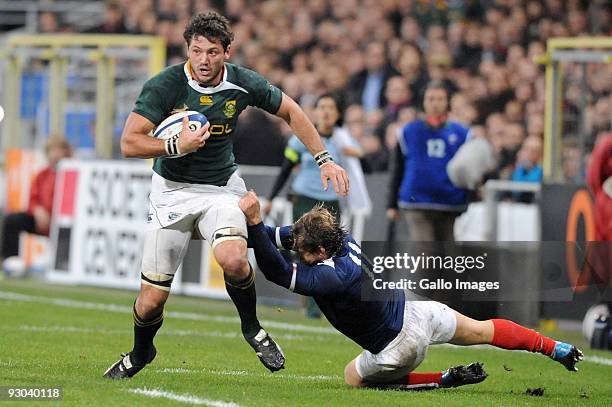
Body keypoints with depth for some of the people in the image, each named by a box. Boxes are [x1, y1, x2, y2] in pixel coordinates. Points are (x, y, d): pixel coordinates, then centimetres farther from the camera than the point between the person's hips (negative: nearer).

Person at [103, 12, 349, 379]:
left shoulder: (243, 84, -10)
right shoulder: (164, 86, -17)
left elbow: (290, 111, 7)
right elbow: (130, 143, -17)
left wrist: (324, 159, 5)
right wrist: (177, 146, -29)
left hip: (222, 188, 1)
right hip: (172, 190, -1)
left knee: (233, 260, -31)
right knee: (152, 298, -3)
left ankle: (251, 327, -1)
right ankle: (141, 353, 31)